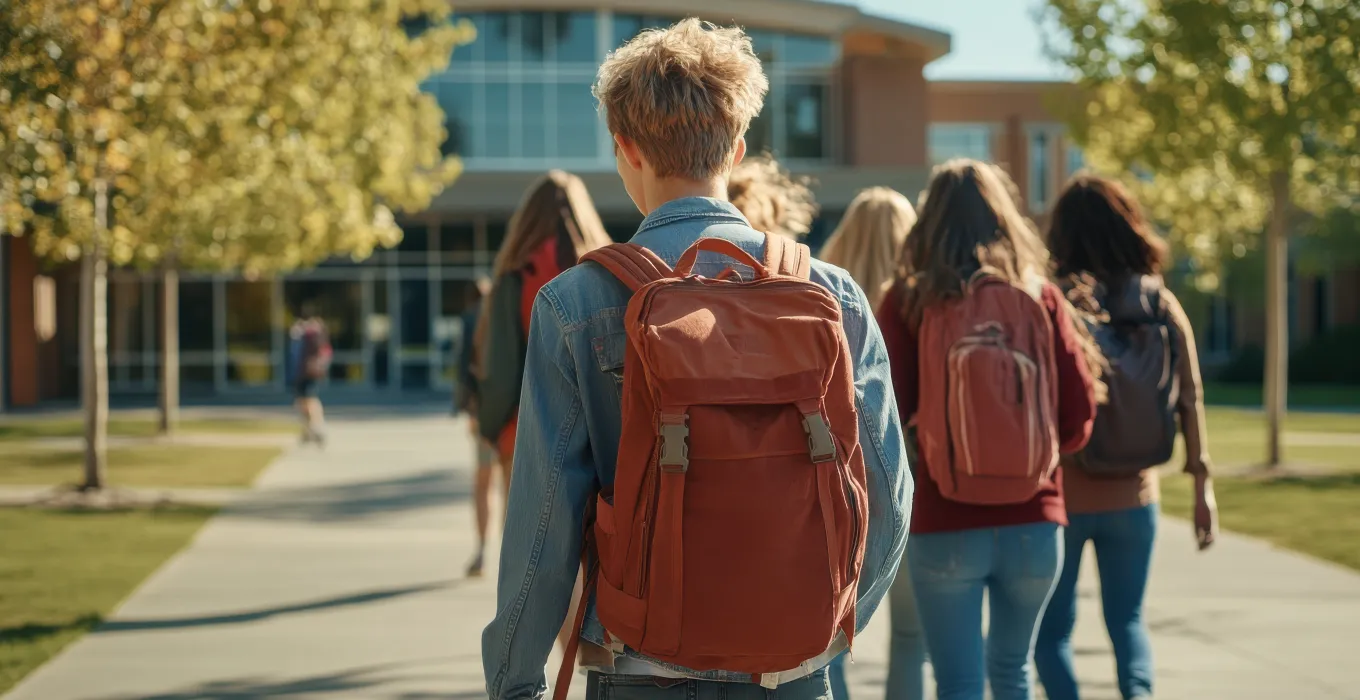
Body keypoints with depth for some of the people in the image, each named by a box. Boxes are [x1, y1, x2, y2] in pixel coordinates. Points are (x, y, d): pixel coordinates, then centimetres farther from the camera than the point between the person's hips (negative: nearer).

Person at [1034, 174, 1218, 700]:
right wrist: (1202, 485, 6)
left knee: (1053, 626, 11)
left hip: (1061, 493, -3)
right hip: (1133, 494, 3)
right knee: (1126, 619, 18)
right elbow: (1190, 399, -2)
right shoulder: (1161, 303, -2)